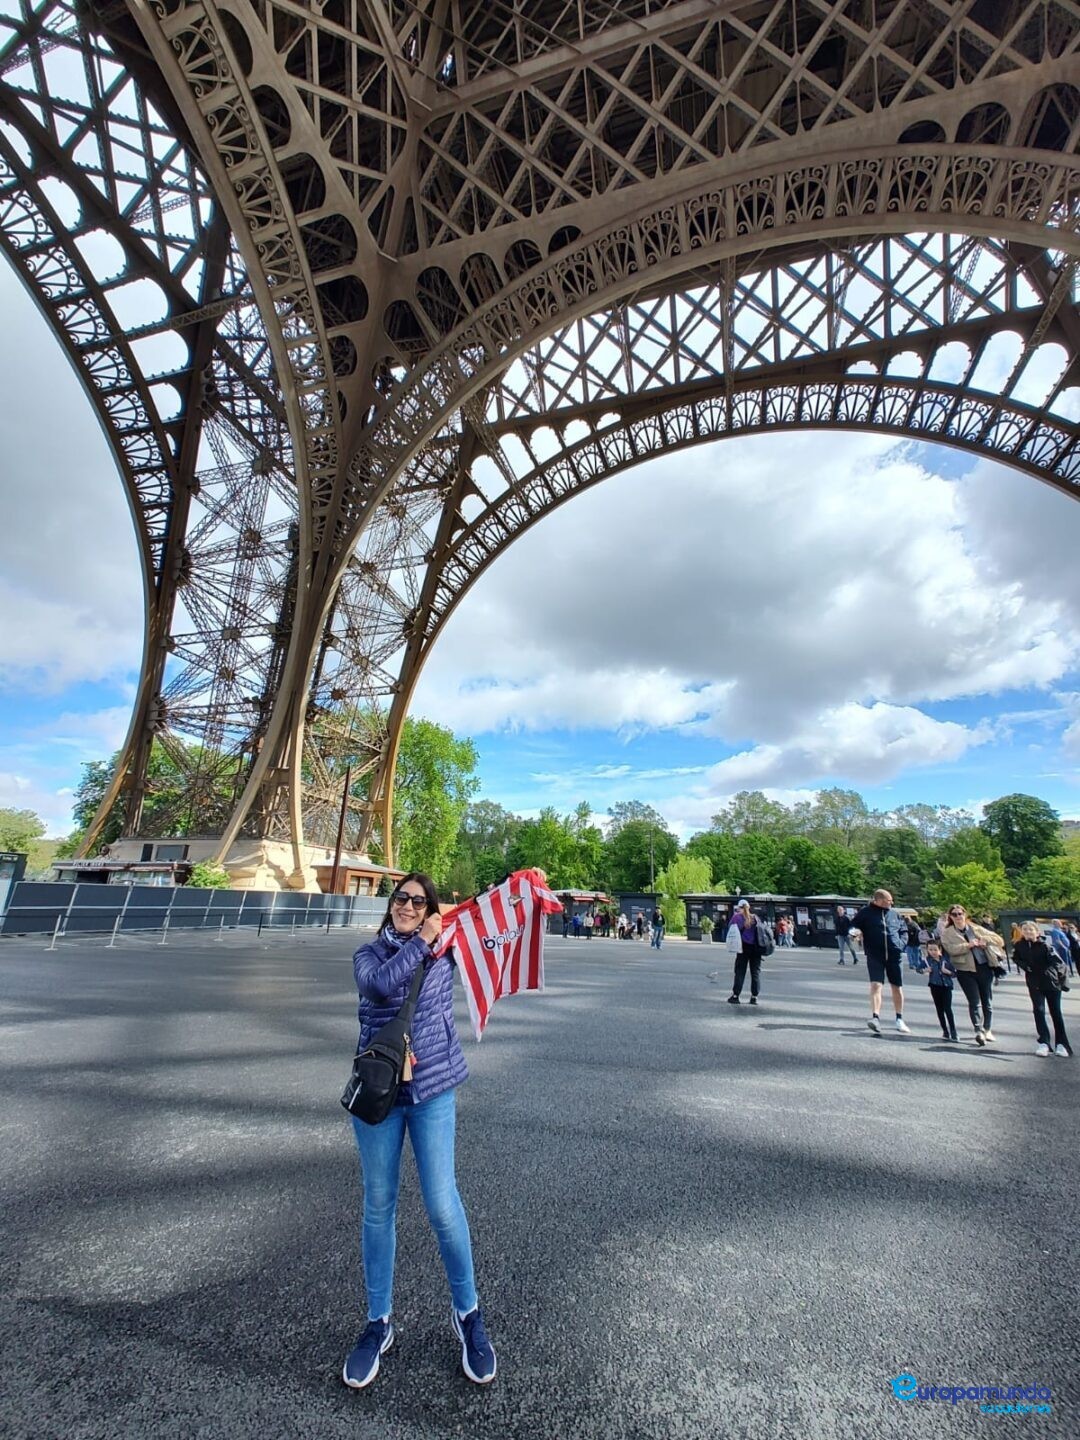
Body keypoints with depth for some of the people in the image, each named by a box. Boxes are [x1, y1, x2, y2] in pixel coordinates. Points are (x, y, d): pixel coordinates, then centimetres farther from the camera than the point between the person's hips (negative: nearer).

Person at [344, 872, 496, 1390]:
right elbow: (381, 984, -25)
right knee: (378, 1206, 14)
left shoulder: (444, 949, -3)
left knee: (442, 1206, 3)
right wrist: (420, 942, -21)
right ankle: (378, 1322, 36)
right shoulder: (369, 953, -3)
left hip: (433, 1088, -1)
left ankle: (467, 1314, 28)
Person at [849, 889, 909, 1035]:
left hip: (894, 955, 4)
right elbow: (851, 927, 2)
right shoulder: (866, 912, -3)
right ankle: (875, 1017, -18)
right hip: (875, 956, -4)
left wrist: (901, 943, 3)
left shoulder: (894, 913, 8)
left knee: (897, 988, 12)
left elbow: (904, 931, 19)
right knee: (876, 985, -14)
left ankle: (900, 1019, 28)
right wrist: (856, 932, -16)